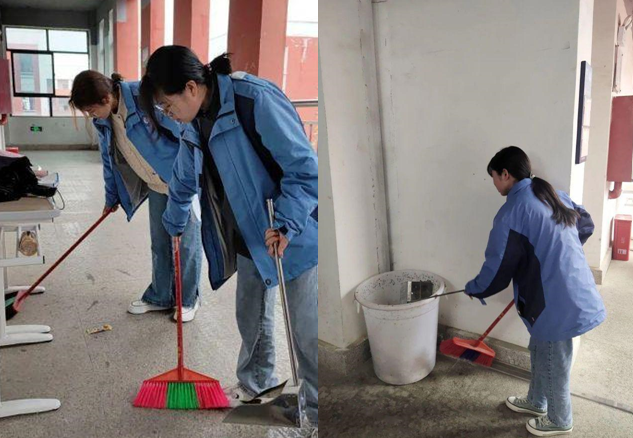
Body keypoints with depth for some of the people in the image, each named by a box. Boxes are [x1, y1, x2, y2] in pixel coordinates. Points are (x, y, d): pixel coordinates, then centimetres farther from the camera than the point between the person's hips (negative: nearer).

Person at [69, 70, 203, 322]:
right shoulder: (103, 120, -2)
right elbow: (109, 159, 13)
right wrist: (112, 196, 22)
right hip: (156, 185, 7)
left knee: (187, 242, 4)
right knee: (159, 243, 14)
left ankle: (189, 300, 19)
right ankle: (159, 297, 29)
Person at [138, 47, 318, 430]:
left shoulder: (256, 100, -23)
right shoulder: (196, 120, 4)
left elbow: (305, 168, -22)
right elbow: (184, 179, 21)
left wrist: (286, 224, -31)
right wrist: (174, 225, 33)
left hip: (295, 235, -8)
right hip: (250, 236, 8)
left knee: (307, 332, 1)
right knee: (251, 316, 21)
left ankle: (318, 410, 20)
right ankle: (257, 382, 45)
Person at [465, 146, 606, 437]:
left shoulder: (512, 211, -20)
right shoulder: (554, 195, 7)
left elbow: (498, 268, -16)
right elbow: (586, 225, 24)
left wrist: (474, 289, 3)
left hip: (555, 301, -9)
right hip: (571, 292, 9)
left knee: (552, 364, 13)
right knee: (539, 352, 26)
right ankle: (536, 401, 46)